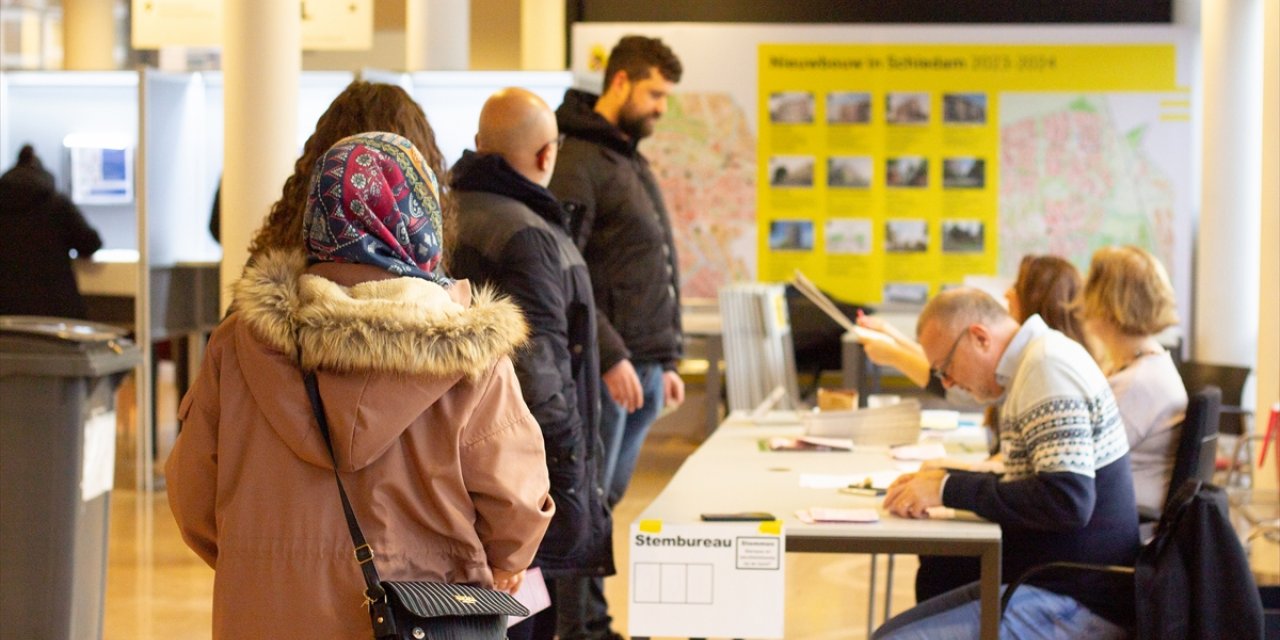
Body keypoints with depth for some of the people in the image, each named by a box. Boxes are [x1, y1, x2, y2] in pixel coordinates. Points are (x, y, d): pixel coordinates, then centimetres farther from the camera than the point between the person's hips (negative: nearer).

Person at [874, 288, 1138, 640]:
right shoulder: (1038, 360, 15)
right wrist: (943, 481, 7)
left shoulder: (1048, 368, -16)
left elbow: (1068, 502, -25)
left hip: (1076, 607, -11)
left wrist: (949, 489, -18)